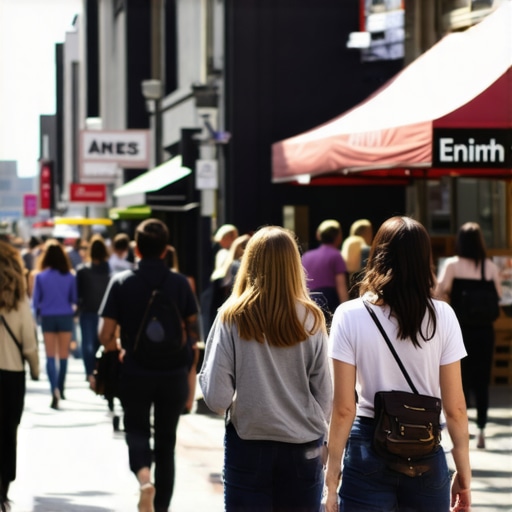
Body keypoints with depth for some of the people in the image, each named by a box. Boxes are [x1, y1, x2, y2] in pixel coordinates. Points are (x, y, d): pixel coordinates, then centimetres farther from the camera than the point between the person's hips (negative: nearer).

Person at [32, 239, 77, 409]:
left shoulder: (40, 276, -8)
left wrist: (39, 311, 17)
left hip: (48, 317, -1)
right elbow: (74, 299, 1)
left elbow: (36, 300, -3)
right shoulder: (70, 276, -6)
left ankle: (55, 389, -18)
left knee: (50, 356, 2)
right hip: (65, 317, 1)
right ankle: (60, 389, 21)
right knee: (63, 356, 13)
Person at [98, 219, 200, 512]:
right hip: (174, 375, 1)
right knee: (166, 440, 14)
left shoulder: (122, 282, -7)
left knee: (137, 430, 14)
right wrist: (191, 383, 8)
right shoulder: (180, 283, -3)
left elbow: (106, 336, -9)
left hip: (135, 374, -1)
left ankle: (143, 474, -16)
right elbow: (193, 335, -1)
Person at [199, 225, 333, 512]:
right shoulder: (311, 320, -6)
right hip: (302, 448, 1)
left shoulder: (232, 318, -9)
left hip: (248, 446, -1)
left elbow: (216, 397, -11)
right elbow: (325, 395, -2)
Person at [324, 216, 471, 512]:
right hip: (426, 453, 1)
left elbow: (344, 407, -9)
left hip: (370, 450, -1)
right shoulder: (442, 316, -5)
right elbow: (455, 407, -3)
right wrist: (464, 471, 6)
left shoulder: (351, 315, -8)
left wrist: (332, 472, -2)